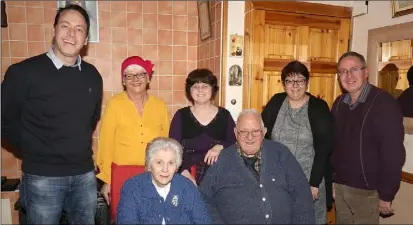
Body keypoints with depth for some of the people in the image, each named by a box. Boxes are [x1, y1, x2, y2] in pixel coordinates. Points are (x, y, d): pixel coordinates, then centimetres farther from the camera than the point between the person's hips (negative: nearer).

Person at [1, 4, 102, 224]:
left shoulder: (92, 75, 1)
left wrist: (80, 146, 11)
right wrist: (35, 151, 0)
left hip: (85, 175, 4)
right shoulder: (23, 72, -11)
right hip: (43, 177, -3)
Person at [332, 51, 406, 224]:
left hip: (367, 190, -5)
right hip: (339, 186, 5)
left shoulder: (384, 103, -13)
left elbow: (393, 153, -15)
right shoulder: (338, 103, 5)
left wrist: (386, 195, -13)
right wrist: (330, 180, 6)